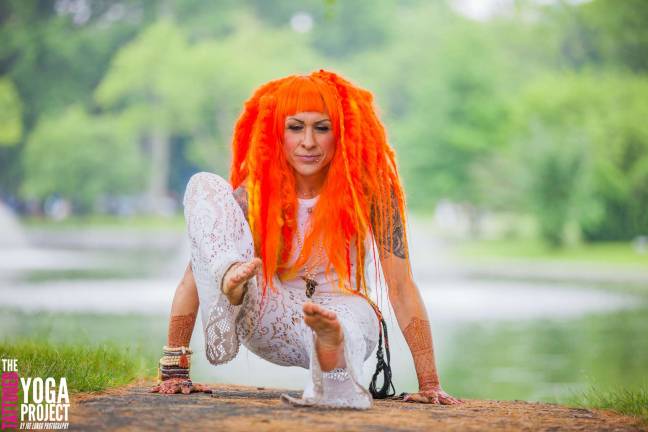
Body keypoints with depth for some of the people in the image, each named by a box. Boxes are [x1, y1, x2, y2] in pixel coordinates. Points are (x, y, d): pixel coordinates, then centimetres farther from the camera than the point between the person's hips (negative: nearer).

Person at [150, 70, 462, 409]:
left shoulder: (367, 188, -15)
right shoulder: (256, 191, -11)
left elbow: (400, 286, -17)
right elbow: (193, 279, -12)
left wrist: (429, 384, -21)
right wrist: (174, 370, -17)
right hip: (271, 323, 2)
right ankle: (231, 285, -46)